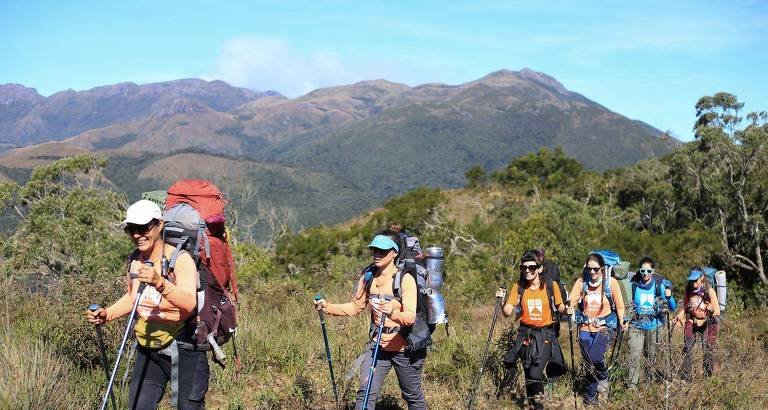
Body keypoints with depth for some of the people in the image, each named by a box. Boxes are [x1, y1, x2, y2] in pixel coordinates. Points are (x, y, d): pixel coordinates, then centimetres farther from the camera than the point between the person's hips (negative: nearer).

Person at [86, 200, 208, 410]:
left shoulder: (180, 259, -19)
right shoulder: (134, 260, 2)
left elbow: (189, 304, -35)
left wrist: (160, 283, -50)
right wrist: (108, 314, 4)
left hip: (182, 347, -6)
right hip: (147, 347, 6)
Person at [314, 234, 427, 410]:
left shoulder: (406, 279, -17)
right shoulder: (368, 277, 0)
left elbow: (410, 317, -27)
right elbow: (355, 307, 8)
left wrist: (392, 313, -48)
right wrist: (328, 307, -7)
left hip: (404, 347, -4)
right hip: (377, 344, 4)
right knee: (366, 393, -9)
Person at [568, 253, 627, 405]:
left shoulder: (611, 282, -5)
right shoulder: (581, 282, -2)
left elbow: (619, 306, 1)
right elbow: (572, 301, -8)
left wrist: (622, 322, -10)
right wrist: (569, 309, -28)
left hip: (605, 327, -2)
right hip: (585, 328, 2)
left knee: (596, 357, -23)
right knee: (589, 364, 5)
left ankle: (603, 381, 8)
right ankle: (590, 399, 23)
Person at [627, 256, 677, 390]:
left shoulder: (660, 286, -6)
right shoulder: (633, 285, -4)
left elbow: (673, 307, -6)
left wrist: (669, 297, -26)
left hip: (654, 327, 1)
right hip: (636, 326, -1)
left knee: (651, 355, 14)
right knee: (635, 355, -12)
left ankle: (649, 380, 33)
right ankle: (632, 385, -9)